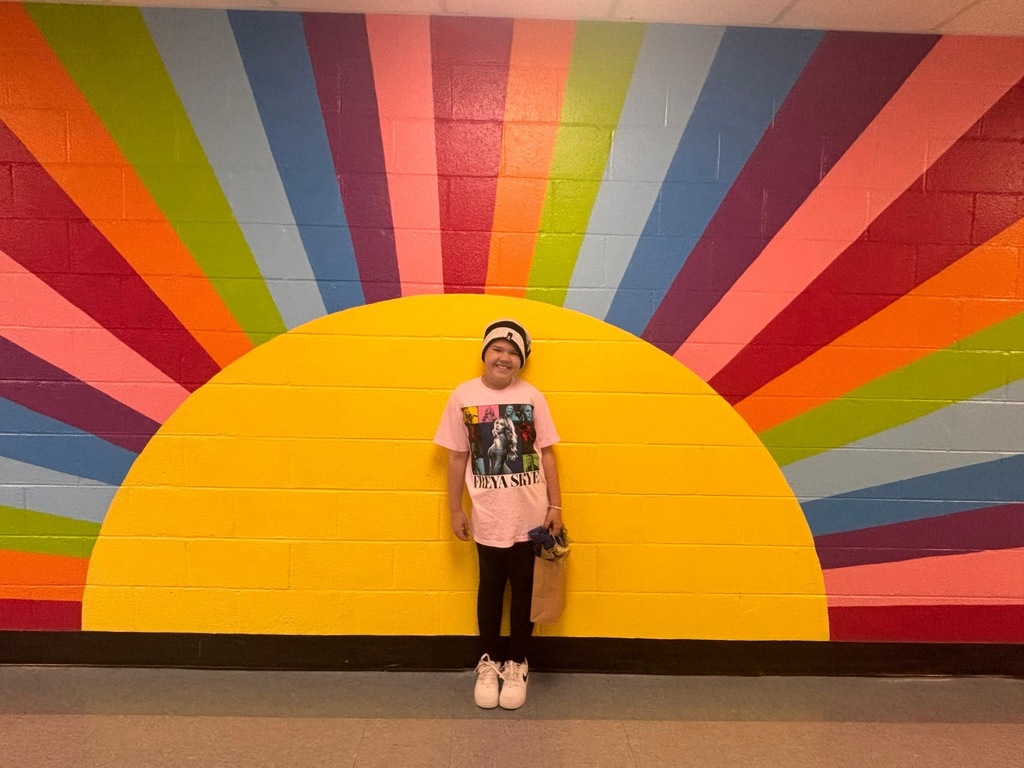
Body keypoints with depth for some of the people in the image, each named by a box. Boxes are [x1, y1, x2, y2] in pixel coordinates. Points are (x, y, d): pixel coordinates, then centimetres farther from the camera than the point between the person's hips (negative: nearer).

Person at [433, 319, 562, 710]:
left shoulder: (532, 397, -4)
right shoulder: (463, 396, -5)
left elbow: (546, 455, 1)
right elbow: (457, 458, 1)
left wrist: (555, 505, -1)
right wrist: (455, 509, 2)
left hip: (530, 517, 1)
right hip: (488, 518, 0)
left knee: (525, 590, 12)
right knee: (491, 588, 15)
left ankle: (517, 664, 31)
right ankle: (489, 663, 35)